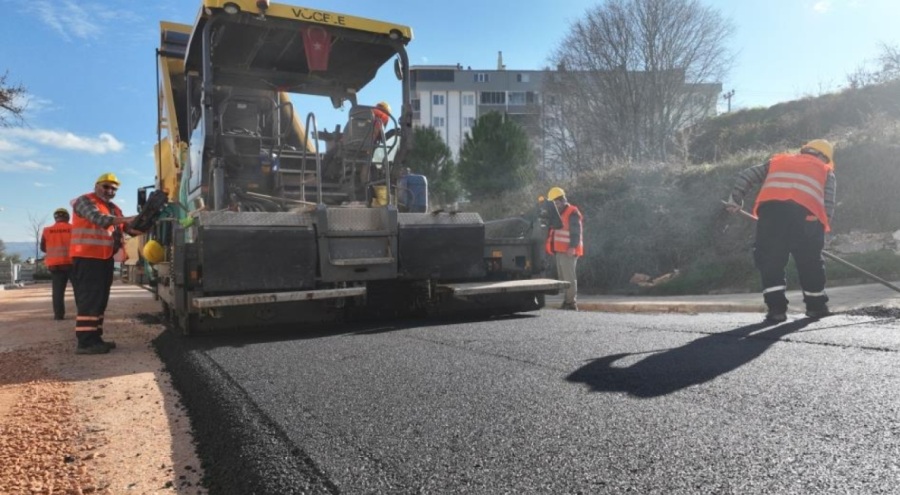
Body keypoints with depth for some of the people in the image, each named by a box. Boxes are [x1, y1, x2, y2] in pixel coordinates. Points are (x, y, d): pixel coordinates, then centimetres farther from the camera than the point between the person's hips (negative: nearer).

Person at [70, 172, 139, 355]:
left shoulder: (114, 209, 20)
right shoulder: (85, 201, -4)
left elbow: (127, 228, 13)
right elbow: (97, 218, -22)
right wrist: (124, 219, -34)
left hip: (106, 258, 9)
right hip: (87, 258, -8)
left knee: (100, 300, 10)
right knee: (89, 300, -11)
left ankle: (95, 338, 17)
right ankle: (85, 342, -11)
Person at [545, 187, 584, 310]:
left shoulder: (572, 213, -9)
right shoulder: (558, 212, 21)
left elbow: (577, 232, -16)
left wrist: (572, 247, -24)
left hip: (568, 251, -10)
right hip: (559, 251, 10)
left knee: (569, 277, -10)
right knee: (563, 277, 12)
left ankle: (572, 303, -9)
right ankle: (567, 301, 18)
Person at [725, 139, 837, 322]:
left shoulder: (778, 161, 34)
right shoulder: (826, 171, 30)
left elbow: (746, 175, 24)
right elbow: (828, 205, 19)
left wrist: (735, 200, 29)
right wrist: (821, 229, 25)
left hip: (771, 209, 0)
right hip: (805, 213, 0)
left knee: (769, 260, 10)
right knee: (810, 261, 17)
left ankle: (776, 307, 4)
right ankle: (816, 305, 31)